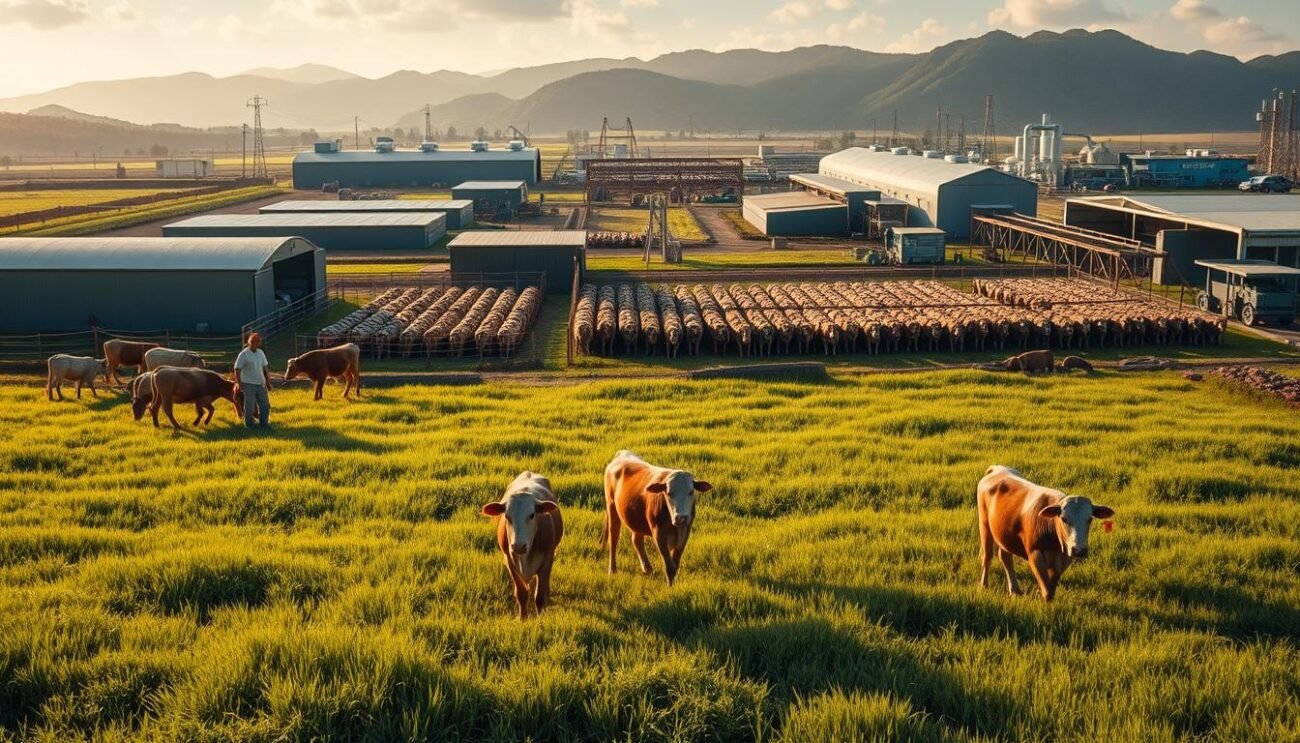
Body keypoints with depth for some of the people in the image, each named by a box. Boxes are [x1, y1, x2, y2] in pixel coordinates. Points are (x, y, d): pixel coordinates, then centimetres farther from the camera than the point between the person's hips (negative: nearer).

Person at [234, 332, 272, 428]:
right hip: (249, 384, -6)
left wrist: (268, 382, 12)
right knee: (249, 406, 2)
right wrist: (240, 384, -16)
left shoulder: (260, 353, 7)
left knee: (265, 405, 7)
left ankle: (263, 423, 18)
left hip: (260, 384, 6)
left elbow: (265, 368, 14)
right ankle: (249, 425, 15)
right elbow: (237, 370, -11)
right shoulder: (243, 354, -11)